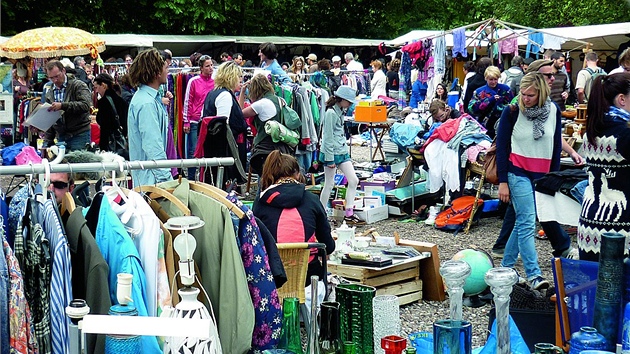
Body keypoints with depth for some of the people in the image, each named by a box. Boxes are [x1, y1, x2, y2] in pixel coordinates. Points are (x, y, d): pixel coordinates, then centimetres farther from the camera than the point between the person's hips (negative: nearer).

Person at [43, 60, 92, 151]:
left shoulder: (78, 86, -3)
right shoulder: (49, 93, 14)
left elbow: (85, 105, -20)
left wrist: (62, 106, -26)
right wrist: (48, 141, 13)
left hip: (79, 136, -5)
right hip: (61, 136, 5)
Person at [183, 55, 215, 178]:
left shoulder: (215, 82, 6)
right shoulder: (194, 81, -2)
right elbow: (187, 102, -1)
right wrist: (186, 122, -4)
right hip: (195, 123, -3)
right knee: (193, 152, 0)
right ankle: (191, 180, 9)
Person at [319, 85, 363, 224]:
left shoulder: (340, 112, 13)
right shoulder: (331, 113, -15)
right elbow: (328, 137, -17)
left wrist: (345, 150, 18)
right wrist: (330, 159, -18)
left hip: (343, 152, 9)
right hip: (332, 153, -9)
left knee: (353, 180, 3)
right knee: (329, 184, 0)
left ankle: (349, 214, 8)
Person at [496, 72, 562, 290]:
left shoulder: (553, 111, 1)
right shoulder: (512, 111, -8)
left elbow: (556, 145, 11)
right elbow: (502, 146, -4)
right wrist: (502, 181, -7)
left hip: (542, 175, 4)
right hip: (518, 173, -4)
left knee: (523, 222, 8)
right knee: (527, 224, -10)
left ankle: (506, 266, 21)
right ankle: (534, 275, -11)